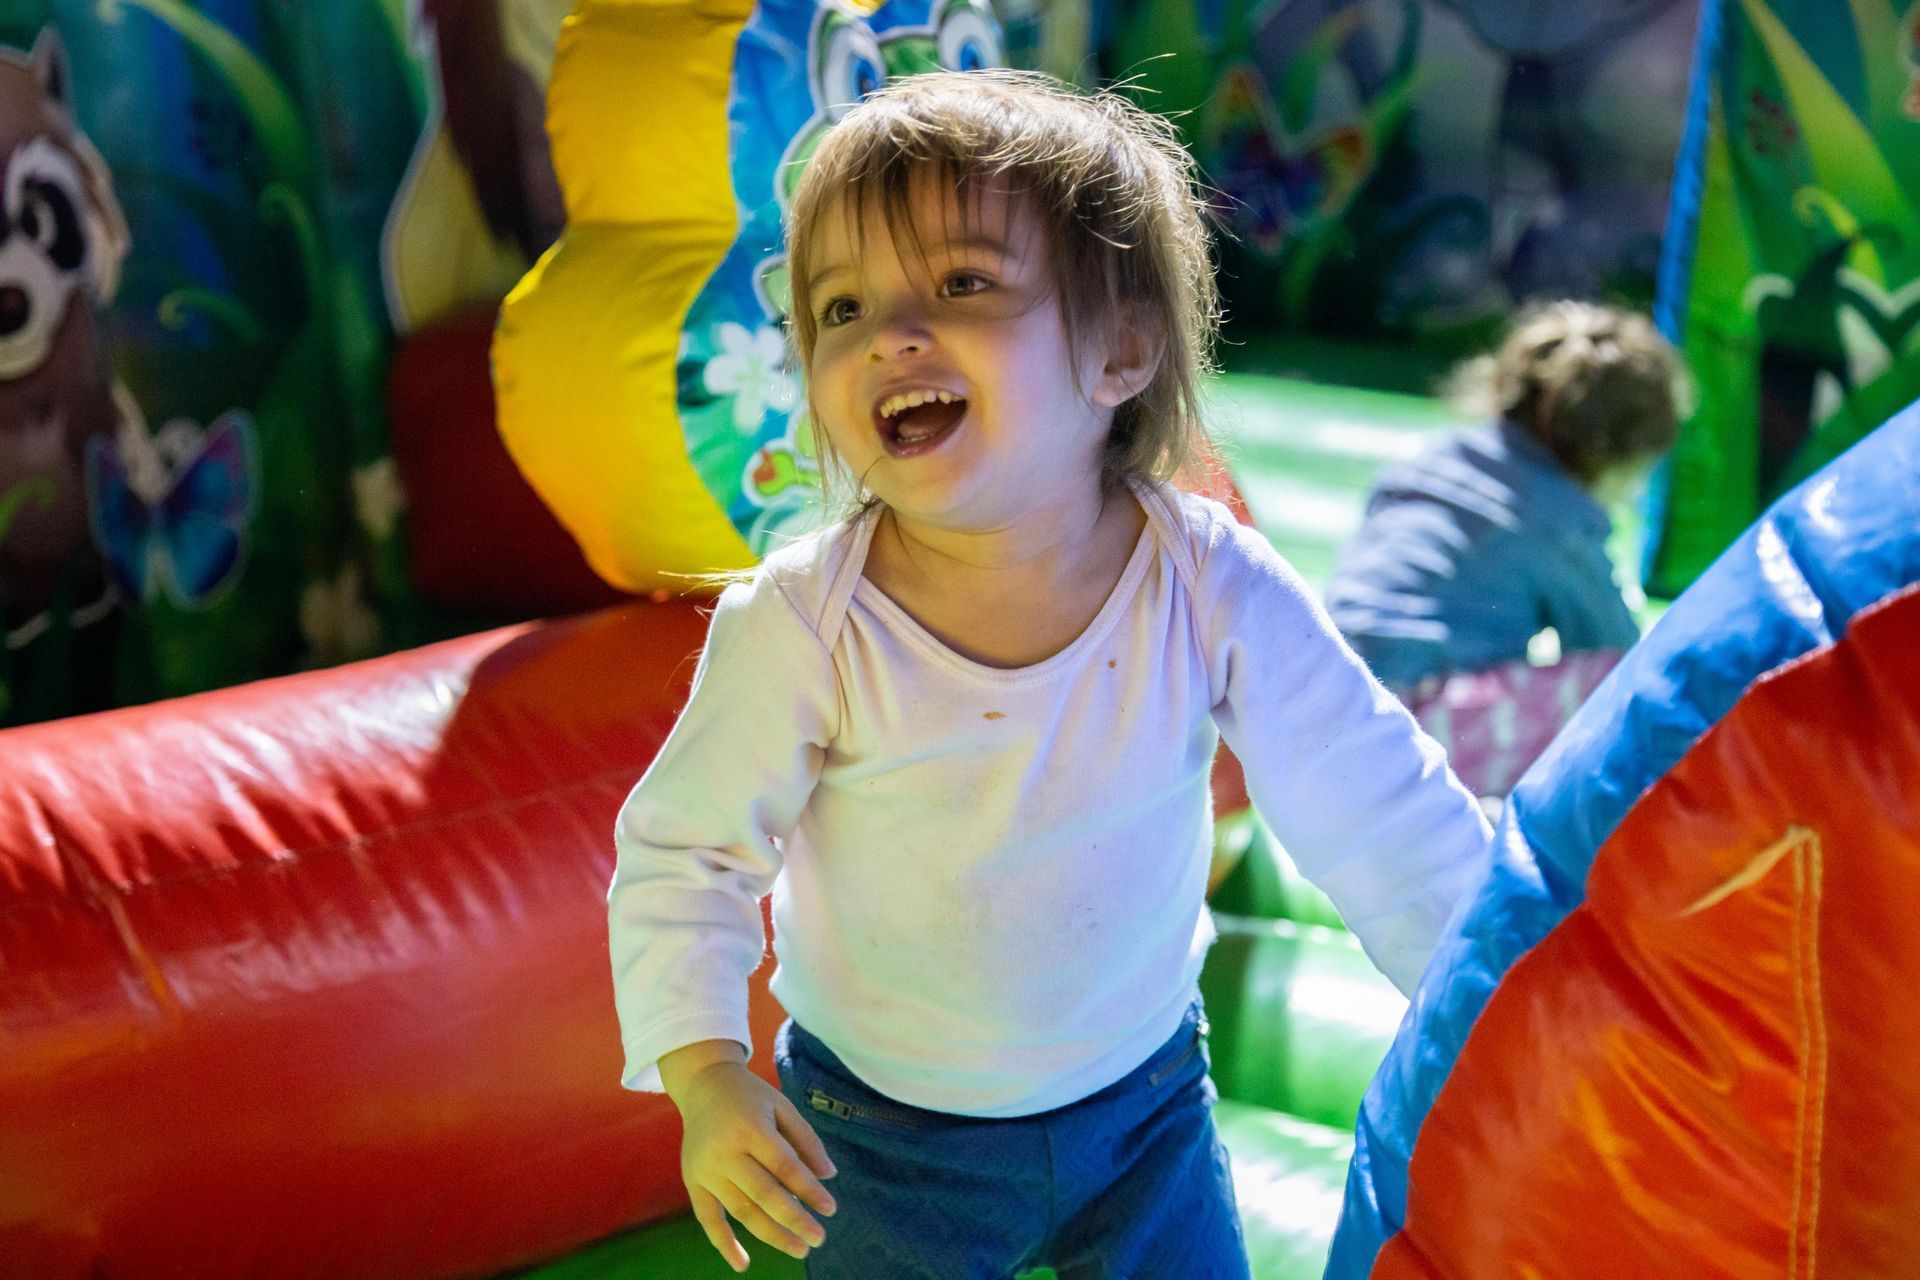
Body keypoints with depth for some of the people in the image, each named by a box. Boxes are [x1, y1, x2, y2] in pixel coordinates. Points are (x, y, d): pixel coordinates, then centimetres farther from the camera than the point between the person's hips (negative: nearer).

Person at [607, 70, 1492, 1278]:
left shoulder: (1213, 590, -22)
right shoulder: (799, 627, -25)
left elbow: (1381, 818, -10)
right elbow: (683, 850, -11)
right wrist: (707, 1077, -21)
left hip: (1145, 1095, 2)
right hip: (880, 1135, -1)